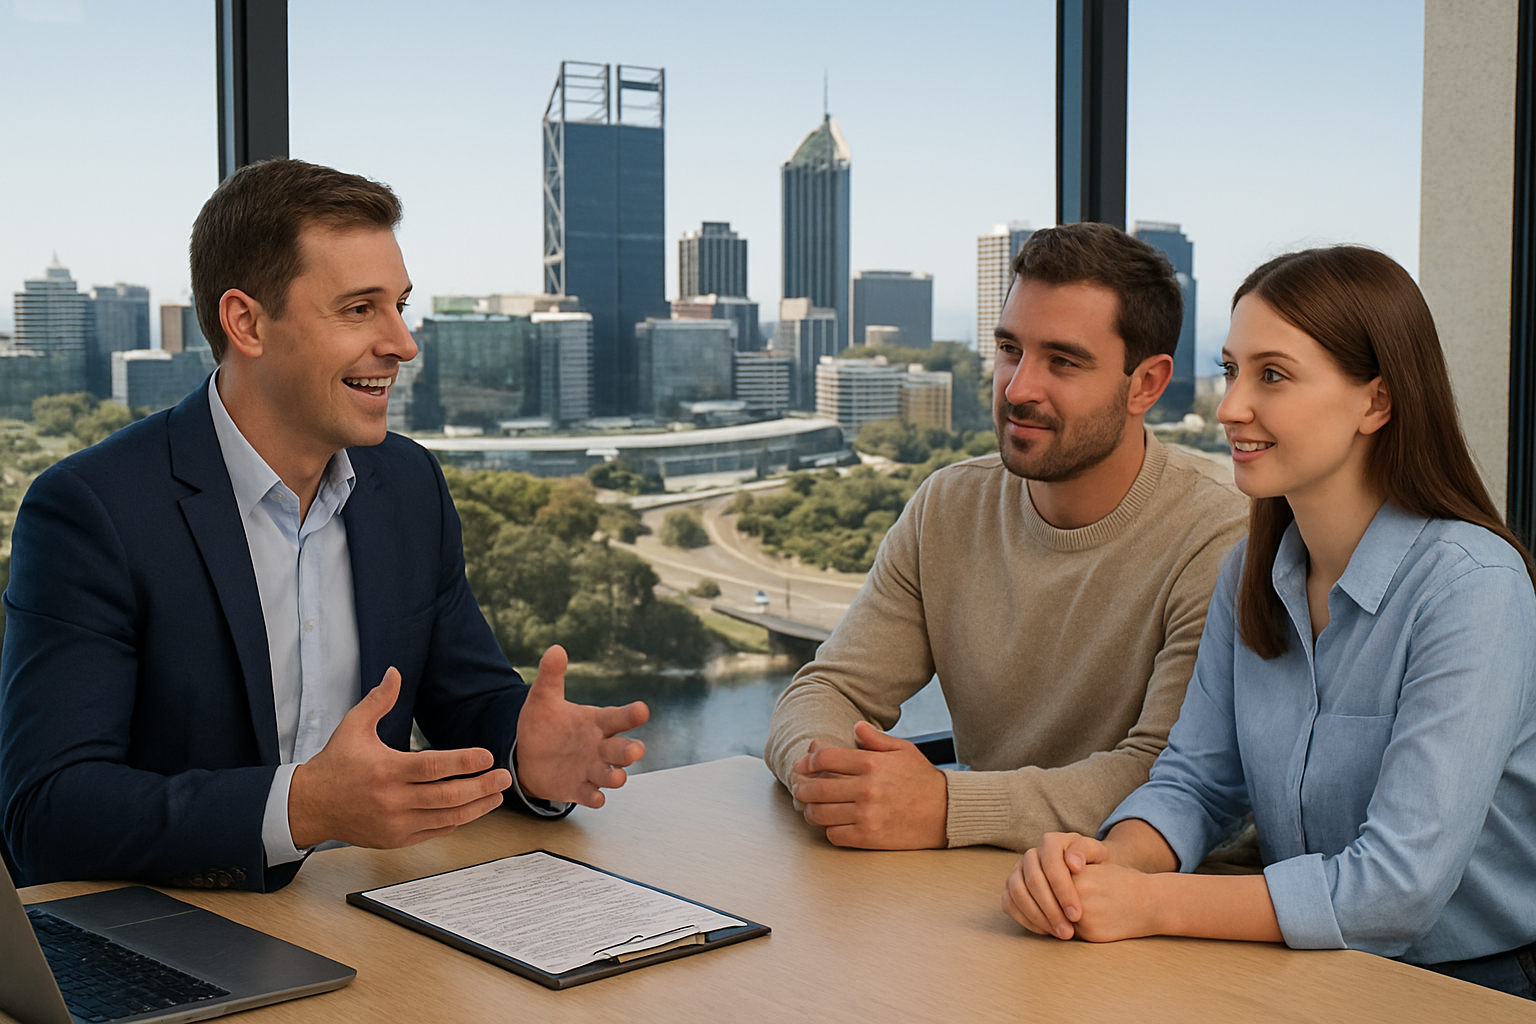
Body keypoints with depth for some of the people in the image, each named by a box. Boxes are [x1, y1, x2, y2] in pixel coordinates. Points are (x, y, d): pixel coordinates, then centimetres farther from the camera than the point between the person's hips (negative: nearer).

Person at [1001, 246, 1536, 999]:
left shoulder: (1471, 586, -18)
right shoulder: (1251, 575, 4)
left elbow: (1400, 884, -24)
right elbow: (1196, 781, 5)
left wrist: (1151, 904, -23)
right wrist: (1111, 859, -16)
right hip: (1305, 971, 5)